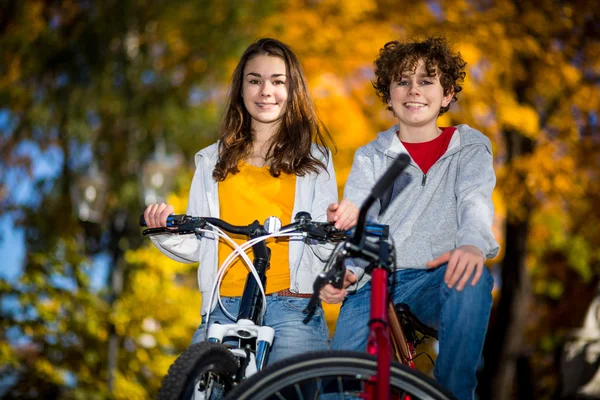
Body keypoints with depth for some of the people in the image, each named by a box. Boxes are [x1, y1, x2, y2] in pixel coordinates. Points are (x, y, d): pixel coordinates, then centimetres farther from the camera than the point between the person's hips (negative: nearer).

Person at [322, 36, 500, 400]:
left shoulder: (471, 147, 9)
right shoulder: (371, 157, 14)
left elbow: (475, 201, -11)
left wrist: (473, 243, -36)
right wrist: (345, 271, -23)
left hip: (438, 279, 0)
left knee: (472, 280, -36)